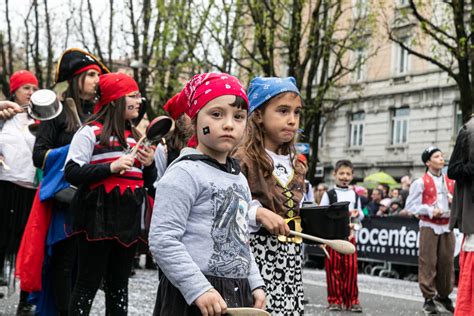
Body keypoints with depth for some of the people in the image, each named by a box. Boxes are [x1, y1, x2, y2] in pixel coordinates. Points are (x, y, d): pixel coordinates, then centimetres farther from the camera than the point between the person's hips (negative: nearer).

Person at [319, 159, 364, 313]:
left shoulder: (354, 195, 14)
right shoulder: (329, 194, 1)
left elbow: (361, 214, 17)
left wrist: (358, 214, -5)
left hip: (349, 235, 3)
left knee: (351, 268, 0)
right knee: (333, 268, -1)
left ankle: (352, 300, 8)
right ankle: (335, 300, 8)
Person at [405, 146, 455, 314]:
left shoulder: (451, 181, 13)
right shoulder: (421, 182, -3)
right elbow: (411, 205, -7)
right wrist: (430, 210, -16)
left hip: (447, 226, 4)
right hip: (429, 226, -4)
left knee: (447, 262, 5)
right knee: (428, 263, -4)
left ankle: (444, 295, 22)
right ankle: (429, 298, 5)